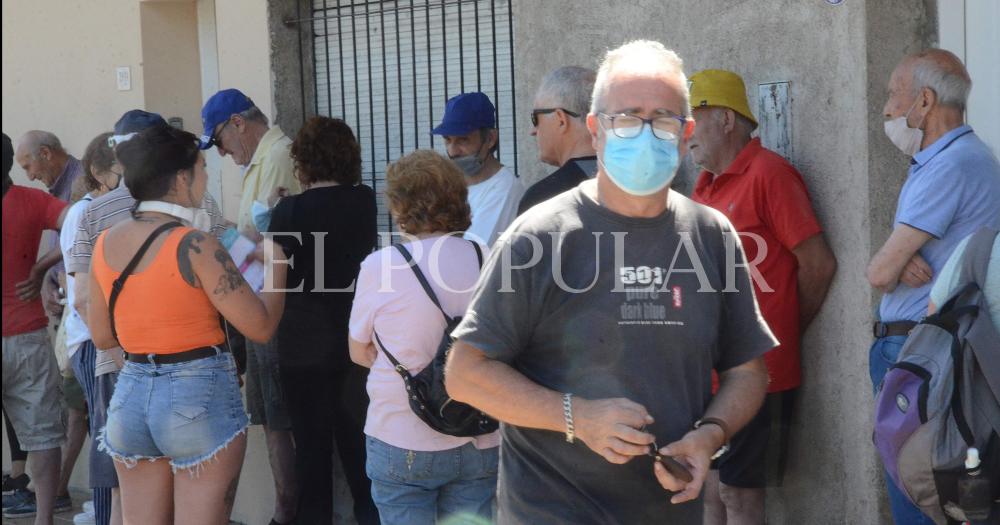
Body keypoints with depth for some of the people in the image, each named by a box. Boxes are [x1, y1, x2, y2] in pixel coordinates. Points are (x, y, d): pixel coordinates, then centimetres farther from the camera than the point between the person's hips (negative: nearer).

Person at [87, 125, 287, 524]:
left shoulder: (106, 243, 4)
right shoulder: (195, 246, -16)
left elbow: (102, 337, 12)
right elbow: (261, 325, -14)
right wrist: (276, 263, 1)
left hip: (131, 397, 6)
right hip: (200, 399, -6)